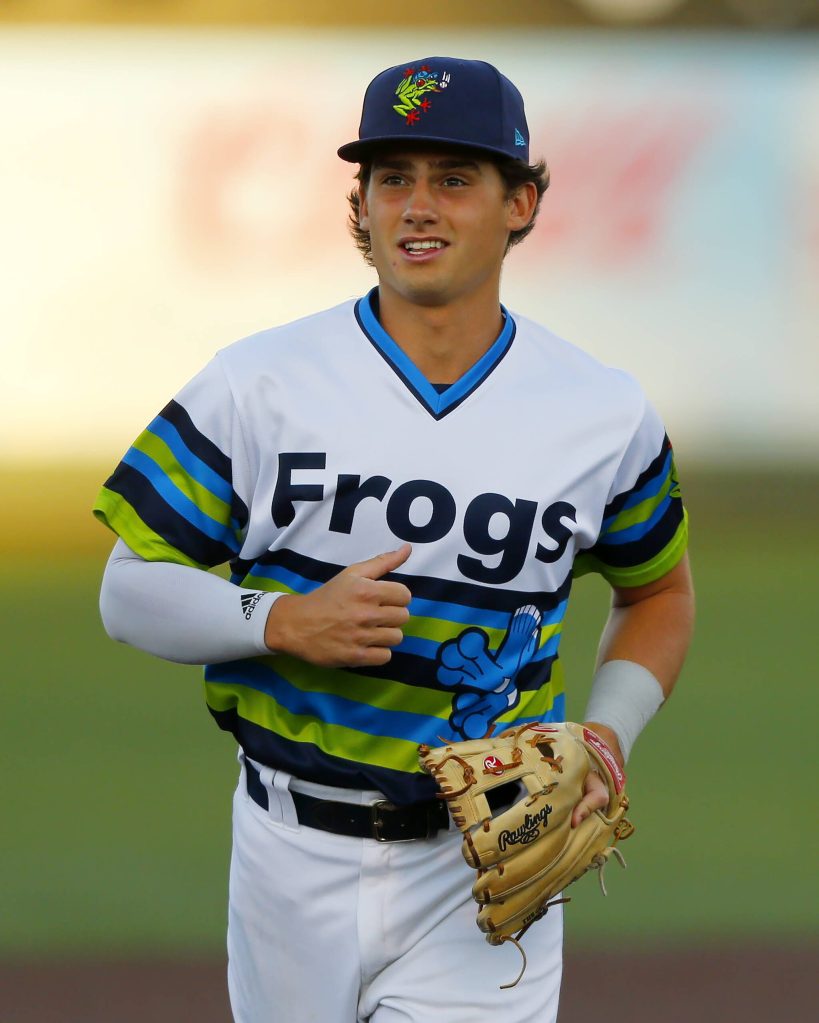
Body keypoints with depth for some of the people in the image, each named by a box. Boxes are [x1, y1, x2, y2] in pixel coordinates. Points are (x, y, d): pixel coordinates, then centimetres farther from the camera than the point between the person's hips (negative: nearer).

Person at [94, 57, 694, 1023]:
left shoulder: (606, 416, 1)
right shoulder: (256, 384, -3)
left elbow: (657, 593, 19)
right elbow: (132, 591, -1)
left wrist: (609, 732, 0)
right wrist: (289, 622, -19)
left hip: (481, 874, 0)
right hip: (295, 859, 1)